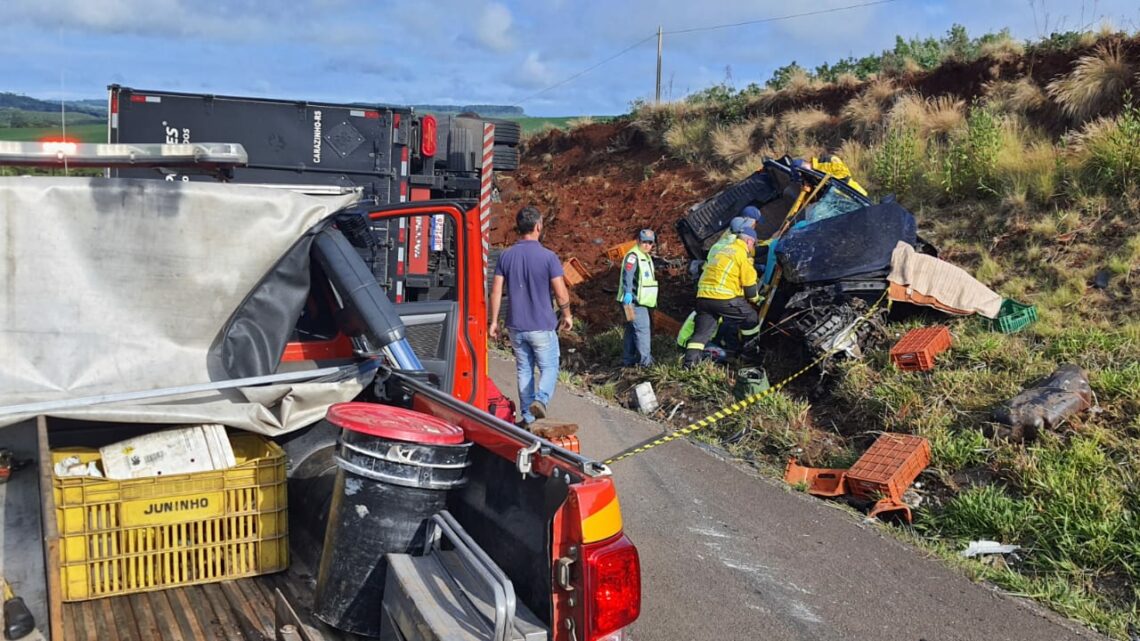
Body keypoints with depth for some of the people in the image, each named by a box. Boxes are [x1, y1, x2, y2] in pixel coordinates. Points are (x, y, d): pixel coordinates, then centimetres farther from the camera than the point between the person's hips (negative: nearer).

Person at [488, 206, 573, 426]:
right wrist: (567, 316, 6)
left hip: (516, 326, 4)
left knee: (524, 370, 14)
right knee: (549, 368, 8)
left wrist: (494, 321, 7)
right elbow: (561, 293, -10)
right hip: (542, 326, -4)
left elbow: (496, 292, 0)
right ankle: (540, 400, -17)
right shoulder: (548, 256, -11)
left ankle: (528, 417, 18)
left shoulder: (506, 256, 1)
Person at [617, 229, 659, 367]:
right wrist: (628, 292, -39)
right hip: (633, 300, -10)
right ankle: (644, 360, -13)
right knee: (642, 328, -13)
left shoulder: (646, 257, 21)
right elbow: (627, 274, -27)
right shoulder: (633, 255, -13)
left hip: (640, 301, 10)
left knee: (632, 330, 13)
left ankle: (628, 360, 19)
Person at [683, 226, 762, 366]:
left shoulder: (724, 249, 24)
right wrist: (755, 300, 17)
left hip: (703, 296, 7)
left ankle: (689, 362, -5)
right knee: (752, 318, 12)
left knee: (701, 331, 6)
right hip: (724, 299, -7)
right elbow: (750, 284, -1)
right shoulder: (743, 255, -2)